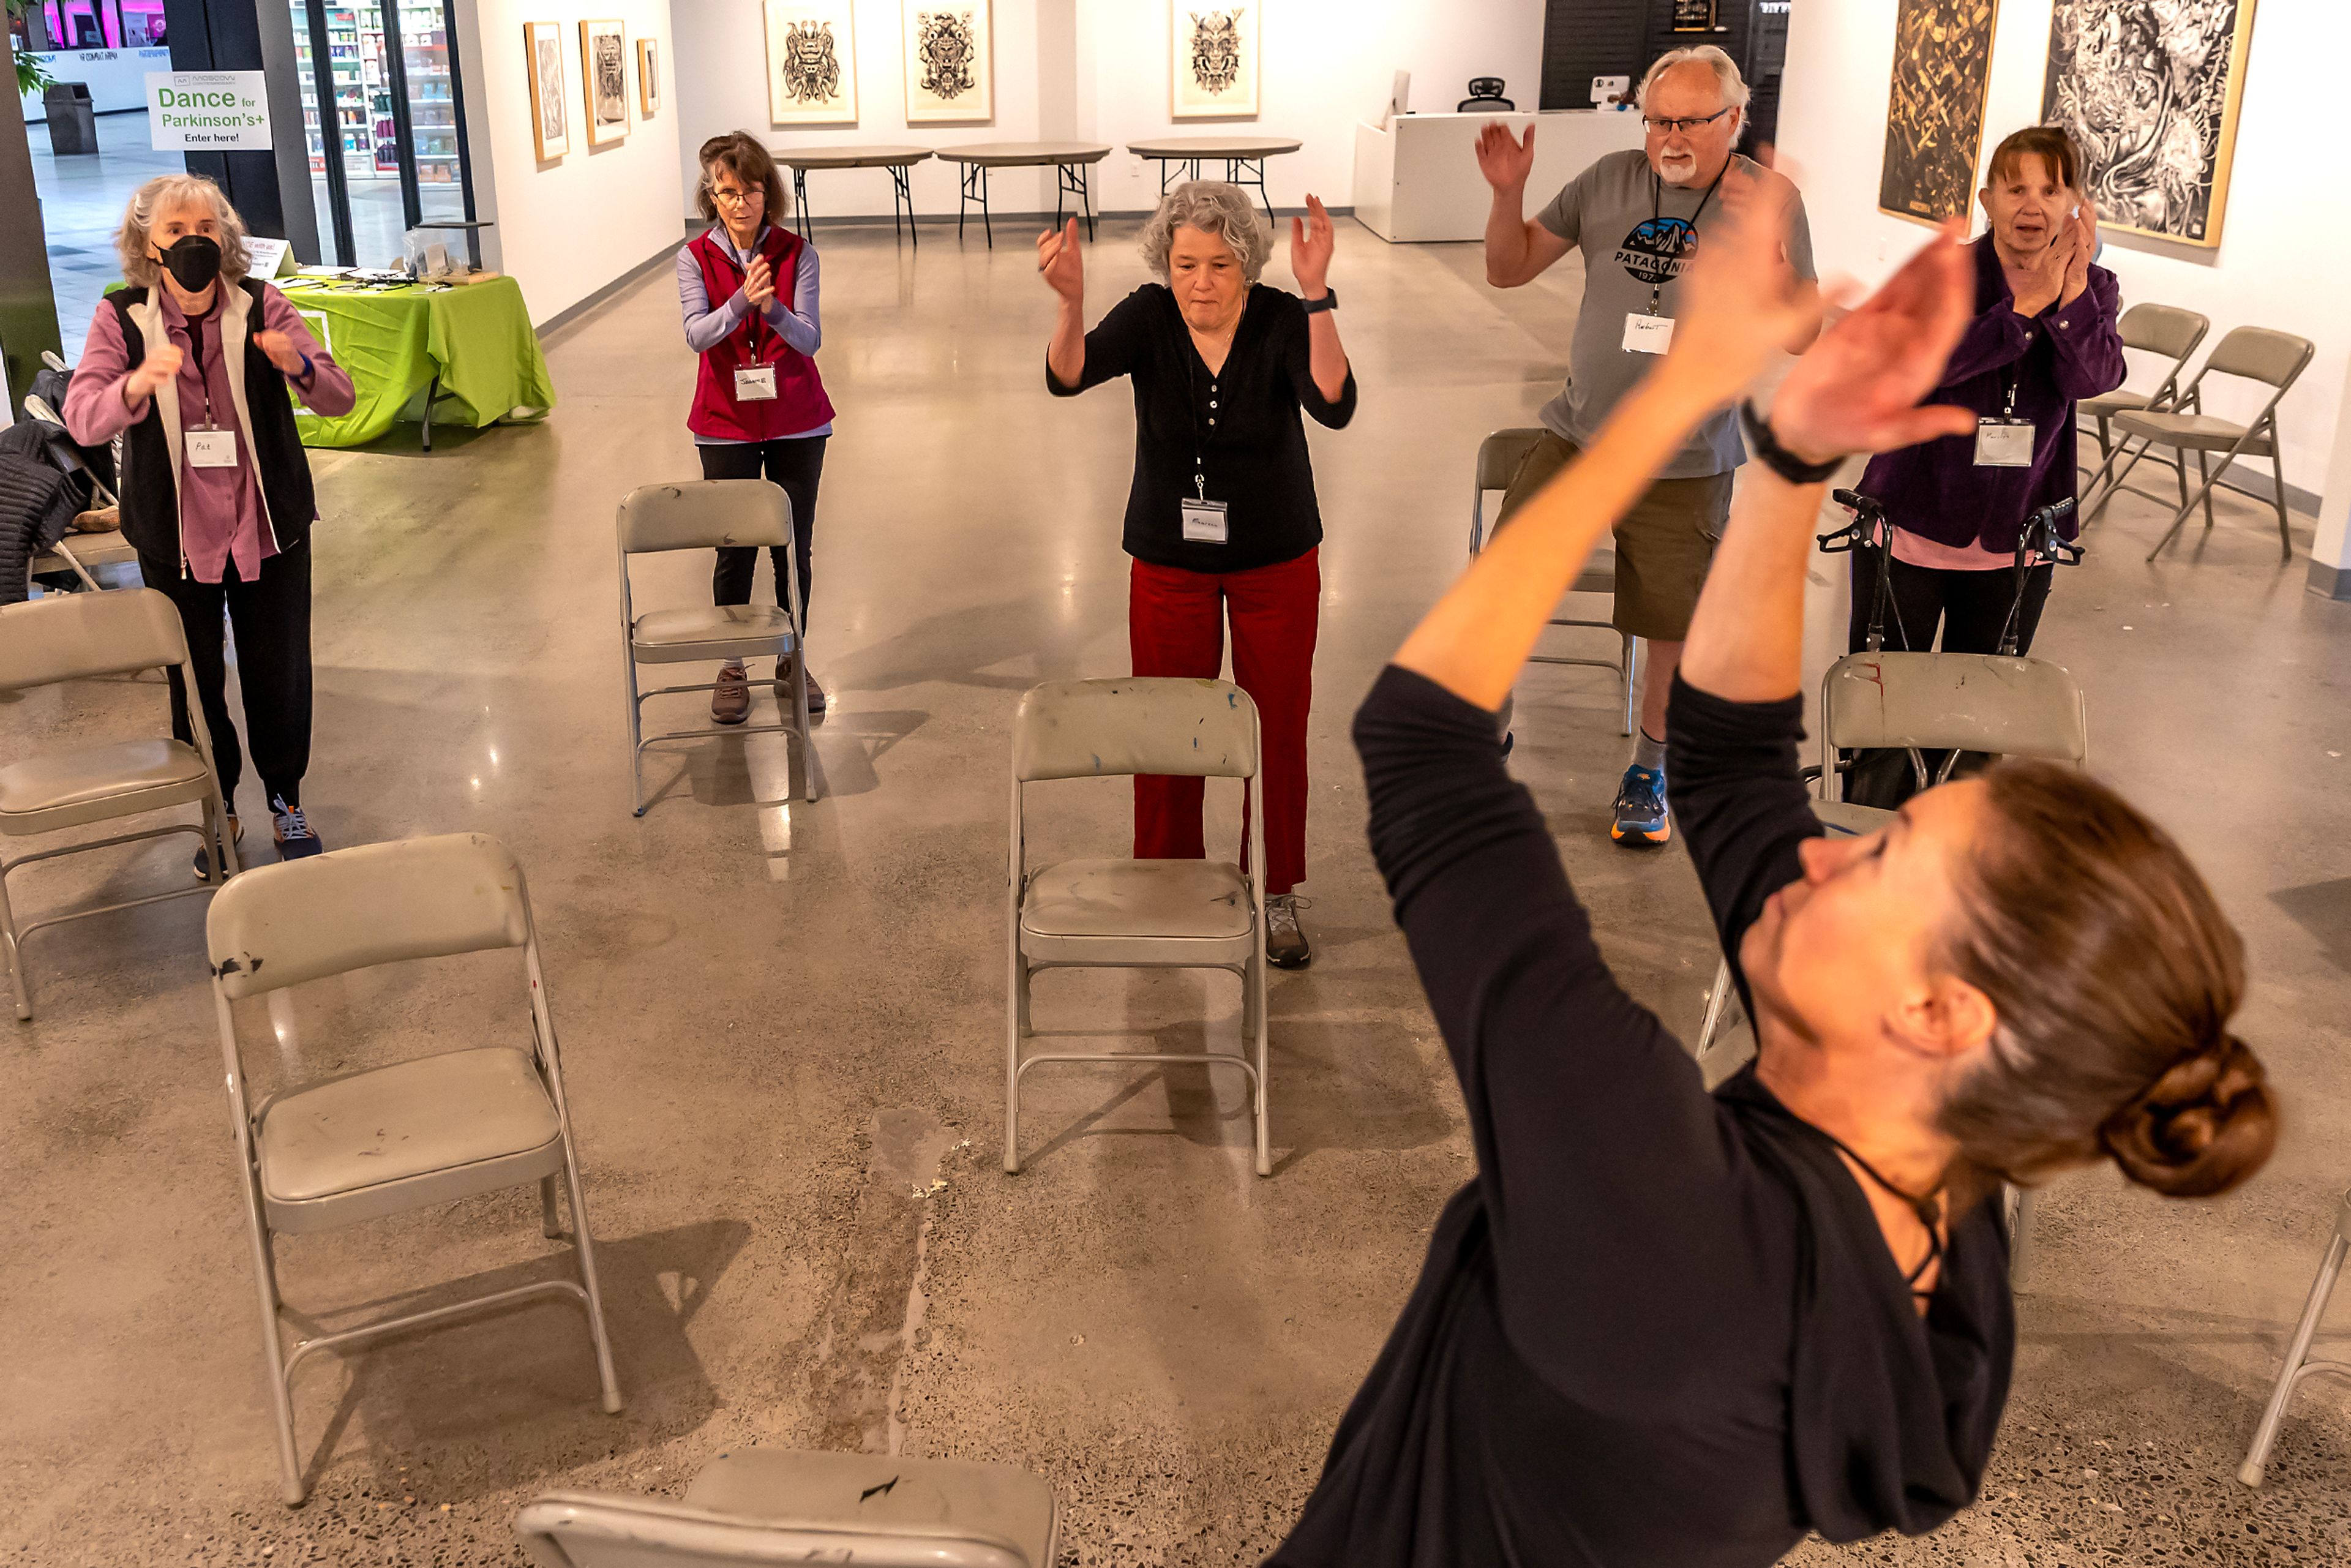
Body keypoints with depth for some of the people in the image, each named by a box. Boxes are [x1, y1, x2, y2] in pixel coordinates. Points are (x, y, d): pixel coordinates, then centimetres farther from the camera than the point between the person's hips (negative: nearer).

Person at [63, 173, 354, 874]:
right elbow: (82, 420, -16)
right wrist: (138, 383, -38)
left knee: (280, 672, 9)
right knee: (193, 680, 11)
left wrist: (298, 365, -33)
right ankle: (216, 809, 30)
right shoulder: (120, 318, -7)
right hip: (175, 536, 0)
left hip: (269, 526, 0)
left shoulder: (261, 305, -7)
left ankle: (285, 800, 29)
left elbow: (339, 398, -10)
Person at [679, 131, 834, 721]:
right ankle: (732, 669, 22)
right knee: (734, 550, 6)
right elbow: (697, 335, -18)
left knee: (794, 548, 8)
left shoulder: (798, 254, -5)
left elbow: (810, 340, -13)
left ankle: (793, 662, 25)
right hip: (726, 424, 0)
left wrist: (772, 309, -33)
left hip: (796, 423, 0)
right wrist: (742, 301, -35)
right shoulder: (694, 259, -4)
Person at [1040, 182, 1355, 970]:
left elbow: (1334, 407, -35)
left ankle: (1276, 895, 26)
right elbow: (1068, 376, -31)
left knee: (1277, 727, 9)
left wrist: (1316, 295, -46)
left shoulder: (1282, 321, -17)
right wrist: (1072, 301, -50)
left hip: (1277, 561, -1)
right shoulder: (1148, 317, -14)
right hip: (1169, 562, 1)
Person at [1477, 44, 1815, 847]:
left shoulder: (1767, 199, -7)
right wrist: (1508, 193, -15)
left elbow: (1799, 337, -13)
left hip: (1686, 463, -2)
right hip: (1576, 437, 2)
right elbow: (1509, 269, 4)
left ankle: (1648, 768, 33)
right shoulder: (1612, 180, -1)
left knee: (1674, 627, 9)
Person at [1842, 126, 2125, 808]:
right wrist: (2025, 306, -30)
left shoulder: (2094, 289, 0)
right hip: (1910, 528, -3)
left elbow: (2093, 378, -17)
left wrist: (2071, 295, -30)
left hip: (2017, 543, 3)